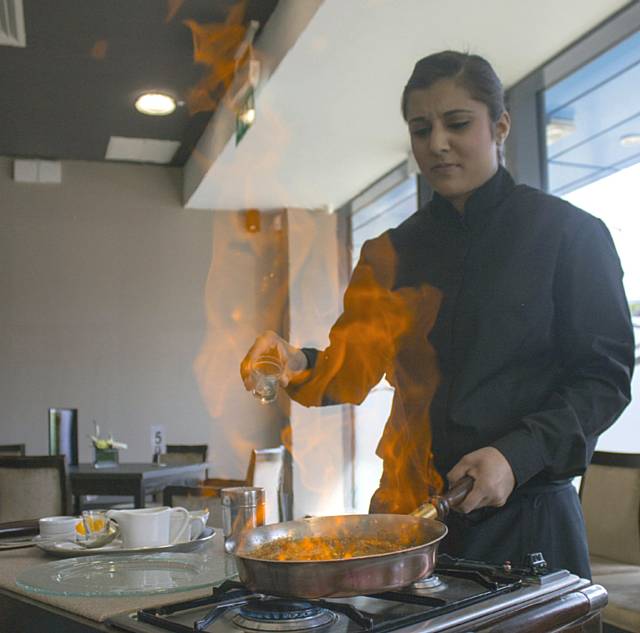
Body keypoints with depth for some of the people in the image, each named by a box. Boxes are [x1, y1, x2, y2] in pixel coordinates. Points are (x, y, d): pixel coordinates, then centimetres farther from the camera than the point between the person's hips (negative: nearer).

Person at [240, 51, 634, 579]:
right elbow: (354, 364, 2)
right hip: (409, 509, 4)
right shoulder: (395, 252, 8)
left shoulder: (569, 233, -3)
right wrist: (301, 366, -21)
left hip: (523, 512, -3)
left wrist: (518, 455, -20)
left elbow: (605, 376, -6)